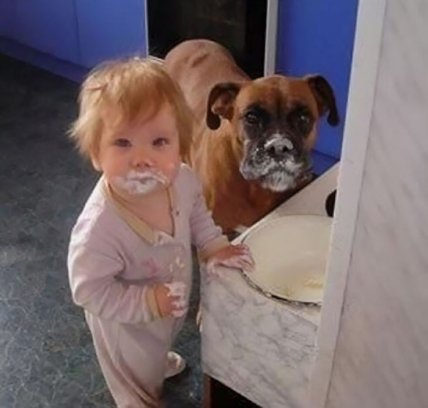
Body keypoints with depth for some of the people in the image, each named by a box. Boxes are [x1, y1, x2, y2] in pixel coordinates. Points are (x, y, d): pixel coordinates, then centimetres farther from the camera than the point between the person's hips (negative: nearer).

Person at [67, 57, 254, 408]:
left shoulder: (182, 180, -25)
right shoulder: (100, 227, -44)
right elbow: (89, 290, -31)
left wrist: (214, 246, -13)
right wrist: (148, 303, -35)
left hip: (171, 311, 6)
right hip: (127, 325, -6)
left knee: (157, 352, 42)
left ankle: (160, 362, 74)